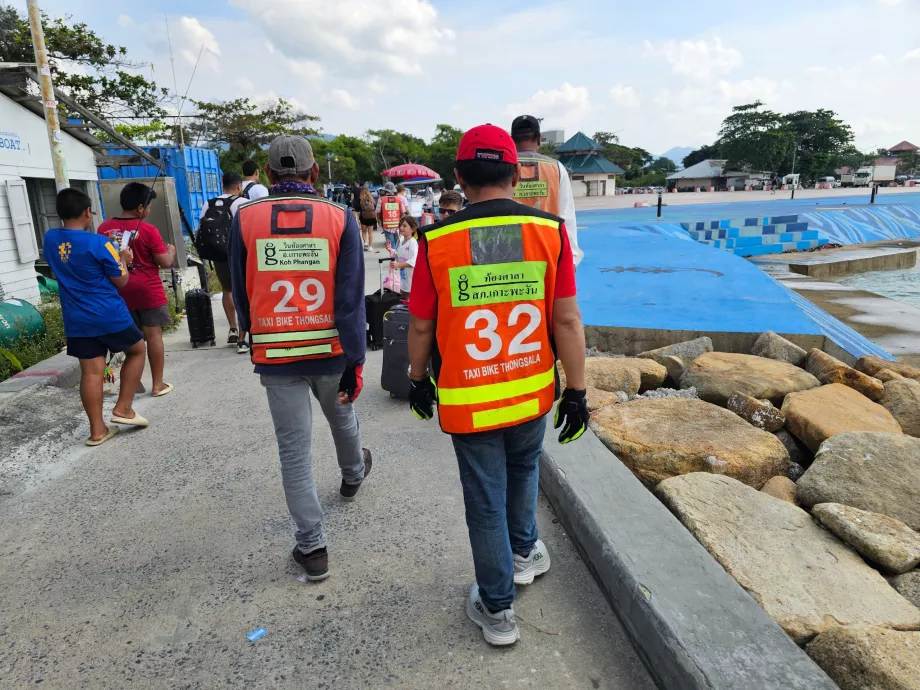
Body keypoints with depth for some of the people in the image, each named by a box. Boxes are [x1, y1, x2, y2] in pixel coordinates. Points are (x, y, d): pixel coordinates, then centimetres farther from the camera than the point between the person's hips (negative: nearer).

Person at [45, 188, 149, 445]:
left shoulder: (49, 240, 4)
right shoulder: (98, 243, -15)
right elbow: (121, 281, -8)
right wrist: (123, 259, 10)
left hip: (76, 320, 5)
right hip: (110, 316, -5)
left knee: (91, 371, 7)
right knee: (137, 350, 18)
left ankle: (97, 430, 11)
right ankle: (123, 407, 13)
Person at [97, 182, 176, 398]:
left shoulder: (104, 229, 2)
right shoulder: (148, 230, -13)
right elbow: (165, 263, -11)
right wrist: (171, 251, 9)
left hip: (119, 291, 5)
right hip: (148, 291, -5)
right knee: (153, 335, 2)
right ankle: (158, 384, 7)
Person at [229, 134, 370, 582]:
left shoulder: (245, 219, -5)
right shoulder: (340, 219, -8)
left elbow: (241, 292, 5)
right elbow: (351, 299, -10)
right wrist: (355, 363, -5)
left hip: (276, 355, 0)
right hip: (331, 352, 1)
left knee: (294, 449, 9)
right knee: (342, 418, 27)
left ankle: (312, 547, 16)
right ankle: (353, 476, 56)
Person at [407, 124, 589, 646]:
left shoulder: (438, 240, -11)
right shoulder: (550, 230, -9)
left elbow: (421, 326, -4)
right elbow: (567, 319, -8)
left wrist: (419, 381, 12)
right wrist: (577, 391, 1)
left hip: (467, 399, -2)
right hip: (533, 393, 2)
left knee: (486, 502, 13)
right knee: (524, 470, 30)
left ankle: (498, 609, 29)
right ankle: (524, 553, 50)